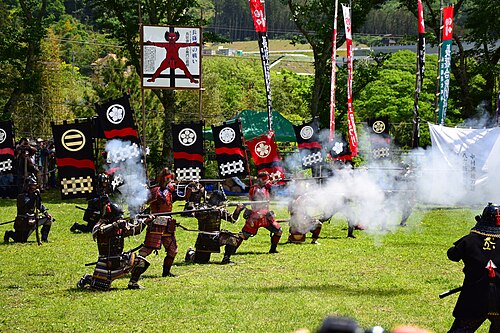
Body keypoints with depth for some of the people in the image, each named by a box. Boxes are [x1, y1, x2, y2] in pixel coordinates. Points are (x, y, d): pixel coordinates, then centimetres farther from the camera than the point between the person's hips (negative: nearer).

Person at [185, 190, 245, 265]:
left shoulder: (220, 210, 8)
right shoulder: (205, 207, -10)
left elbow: (232, 219, 8)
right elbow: (197, 214, -31)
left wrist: (238, 210, -9)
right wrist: (212, 210, -37)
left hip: (216, 237, 5)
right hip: (205, 238, -5)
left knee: (233, 239, -17)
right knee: (200, 261, -4)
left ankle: (226, 259, -3)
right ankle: (190, 253, 31)